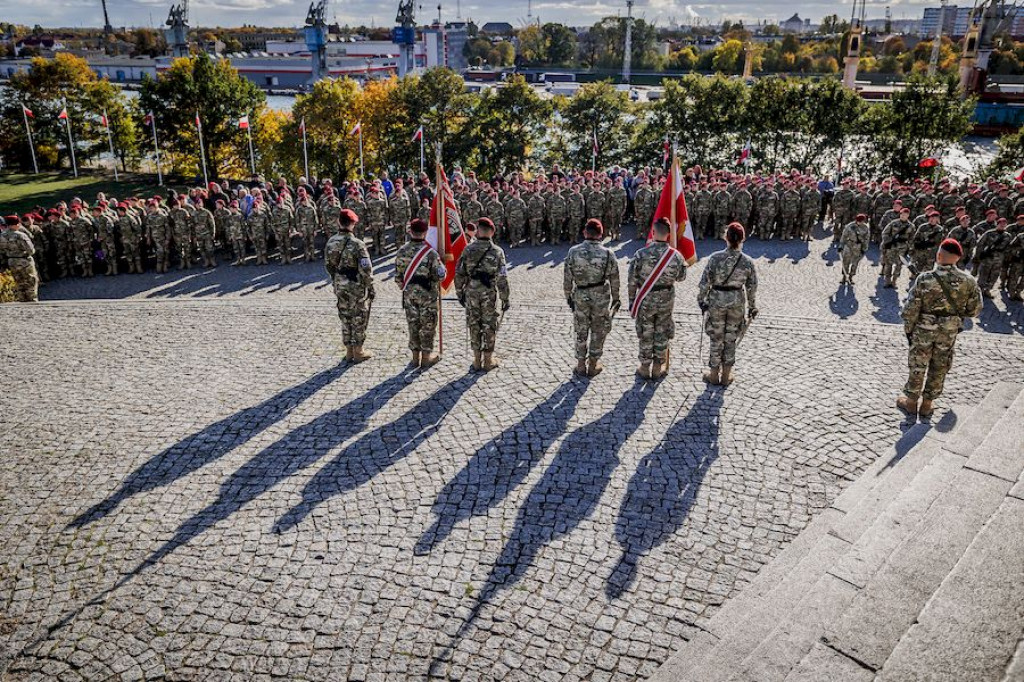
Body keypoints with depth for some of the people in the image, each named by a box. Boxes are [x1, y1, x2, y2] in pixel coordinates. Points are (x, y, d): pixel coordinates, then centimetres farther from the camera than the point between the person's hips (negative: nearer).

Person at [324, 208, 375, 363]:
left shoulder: (330, 242, -2)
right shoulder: (357, 244, -21)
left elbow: (328, 265, 8)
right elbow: (366, 269, -19)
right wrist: (370, 287, -7)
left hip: (340, 286, 6)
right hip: (357, 286, -5)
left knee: (345, 317, 16)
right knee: (358, 318, 7)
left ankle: (349, 351, 25)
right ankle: (358, 352, 16)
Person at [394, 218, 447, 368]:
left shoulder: (402, 251, -3)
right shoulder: (430, 253, -17)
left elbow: (398, 275, 4)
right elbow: (440, 276, -15)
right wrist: (441, 265, 5)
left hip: (409, 294, 4)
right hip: (428, 294, -4)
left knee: (413, 324, 14)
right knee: (427, 326, 8)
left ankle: (415, 356, 22)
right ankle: (427, 356, 16)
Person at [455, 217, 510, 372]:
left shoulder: (468, 250, -3)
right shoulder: (497, 251, -8)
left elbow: (459, 274, -1)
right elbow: (502, 279, -10)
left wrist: (460, 293, 11)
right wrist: (505, 299, -2)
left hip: (471, 293, 2)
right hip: (489, 294, -2)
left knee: (474, 326, 11)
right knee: (489, 327, 9)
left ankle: (477, 360, 17)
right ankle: (488, 361, 15)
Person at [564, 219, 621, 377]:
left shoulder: (573, 252, -9)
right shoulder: (608, 254, -11)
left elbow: (567, 278, -4)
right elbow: (614, 280, -3)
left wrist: (568, 295, 9)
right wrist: (616, 298, 10)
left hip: (580, 297, 1)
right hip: (601, 297, -1)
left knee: (581, 331, 15)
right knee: (598, 331, 14)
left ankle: (581, 365, 23)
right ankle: (593, 365, 21)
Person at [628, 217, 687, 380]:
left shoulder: (641, 254, -17)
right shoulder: (676, 255, -12)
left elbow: (632, 281, -10)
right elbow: (681, 277, 4)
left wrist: (632, 301, 2)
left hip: (645, 300, -1)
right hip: (666, 300, 1)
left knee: (646, 334, 12)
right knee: (662, 335, 14)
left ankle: (645, 368, 22)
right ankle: (658, 368, 24)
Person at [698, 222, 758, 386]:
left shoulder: (715, 258, -18)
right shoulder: (748, 262, -12)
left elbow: (705, 282, -12)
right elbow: (752, 288, -3)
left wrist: (701, 299, 4)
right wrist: (752, 306, 11)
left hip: (717, 301, -1)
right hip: (737, 302, 1)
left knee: (717, 338, 14)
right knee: (731, 339, 15)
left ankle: (714, 375, 26)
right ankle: (726, 376, 26)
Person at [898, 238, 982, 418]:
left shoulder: (924, 279, -21)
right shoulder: (968, 282, -13)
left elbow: (910, 310, -15)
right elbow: (974, 309, -2)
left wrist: (908, 329, -1)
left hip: (923, 330, -2)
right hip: (949, 333, 2)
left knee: (917, 366, 15)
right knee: (939, 368, 17)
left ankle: (911, 401, 28)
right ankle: (927, 405, 28)